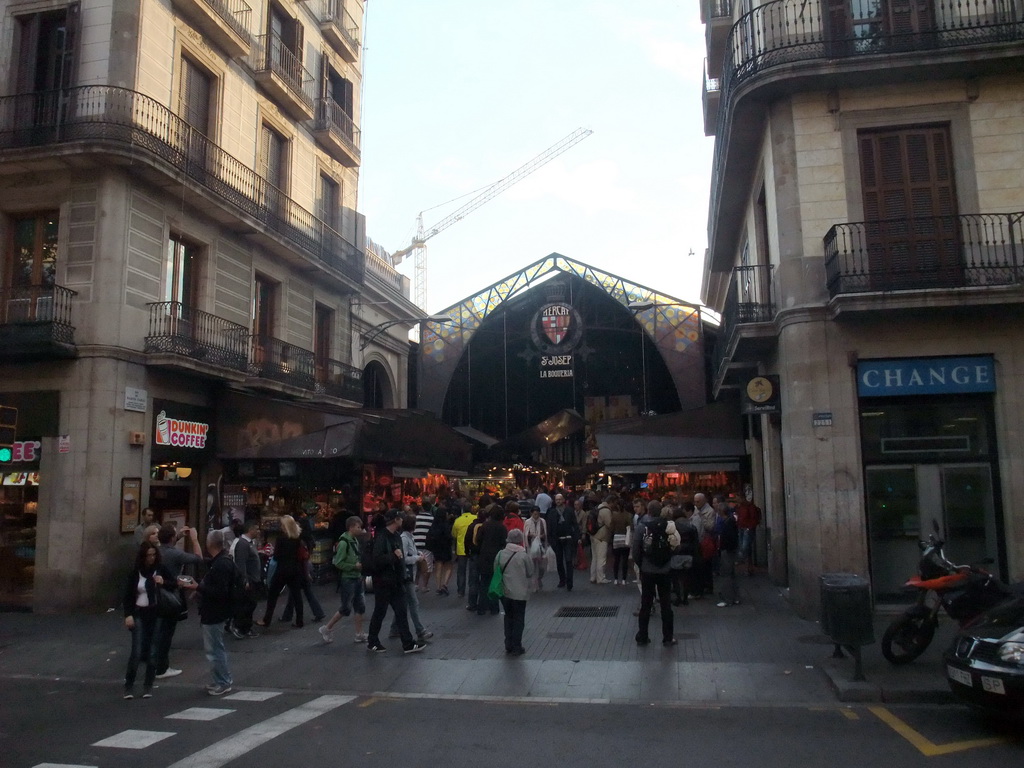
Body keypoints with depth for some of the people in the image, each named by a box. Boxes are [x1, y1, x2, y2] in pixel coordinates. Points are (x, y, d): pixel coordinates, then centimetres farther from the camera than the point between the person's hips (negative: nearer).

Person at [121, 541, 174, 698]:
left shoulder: (161, 570, 1)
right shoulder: (135, 573, 0)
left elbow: (175, 584, 3)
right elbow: (127, 595, 1)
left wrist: (164, 582, -17)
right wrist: (128, 614, -10)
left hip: (157, 614, 1)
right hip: (139, 614, -1)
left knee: (153, 652, 3)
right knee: (137, 651, -8)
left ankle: (148, 686, 14)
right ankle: (129, 686, 6)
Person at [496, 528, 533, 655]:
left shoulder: (500, 554, -4)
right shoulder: (524, 556, -15)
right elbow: (530, 574, -5)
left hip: (504, 592, 4)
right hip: (519, 593, -4)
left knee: (508, 617, 17)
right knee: (519, 620, 7)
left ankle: (508, 646, 21)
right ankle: (516, 647, 10)